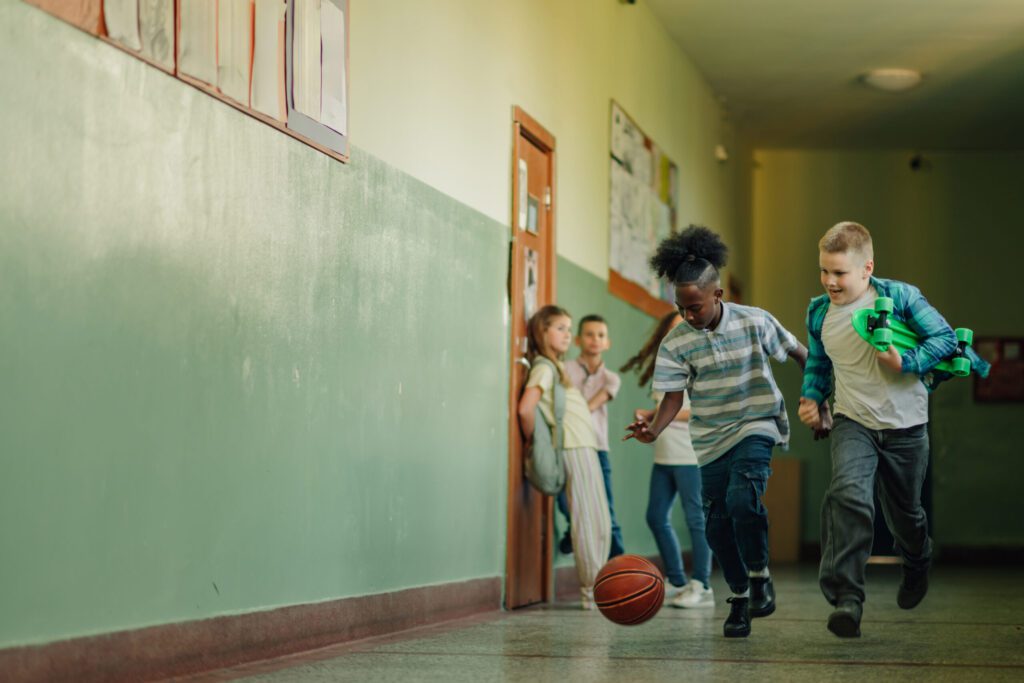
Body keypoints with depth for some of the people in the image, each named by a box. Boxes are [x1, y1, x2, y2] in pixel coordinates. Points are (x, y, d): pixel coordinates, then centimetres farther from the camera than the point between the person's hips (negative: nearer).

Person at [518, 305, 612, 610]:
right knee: (587, 521, -8)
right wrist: (533, 441, -9)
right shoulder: (544, 368, -8)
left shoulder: (556, 367, 21)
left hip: (586, 447, 9)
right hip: (575, 449, -9)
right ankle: (592, 591, -6)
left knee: (600, 524, 10)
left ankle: (596, 588, 14)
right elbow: (525, 409, -21)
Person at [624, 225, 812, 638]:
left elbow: (800, 355, 3)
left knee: (742, 498, -27)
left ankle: (760, 577, -7)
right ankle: (739, 597, 24)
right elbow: (673, 397, -8)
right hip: (711, 439, 3)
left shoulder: (755, 322, -10)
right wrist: (654, 430, -28)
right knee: (717, 524, 4)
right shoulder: (675, 344, -7)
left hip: (755, 426, -3)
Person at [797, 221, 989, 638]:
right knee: (849, 494, -26)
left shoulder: (900, 297, -12)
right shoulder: (819, 313, 0)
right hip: (852, 423, 1)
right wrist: (811, 396, 1)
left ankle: (917, 564, 52)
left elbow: (945, 337, -10)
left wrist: (907, 362, -23)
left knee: (904, 510, 15)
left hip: (905, 425, -1)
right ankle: (846, 597, -28)